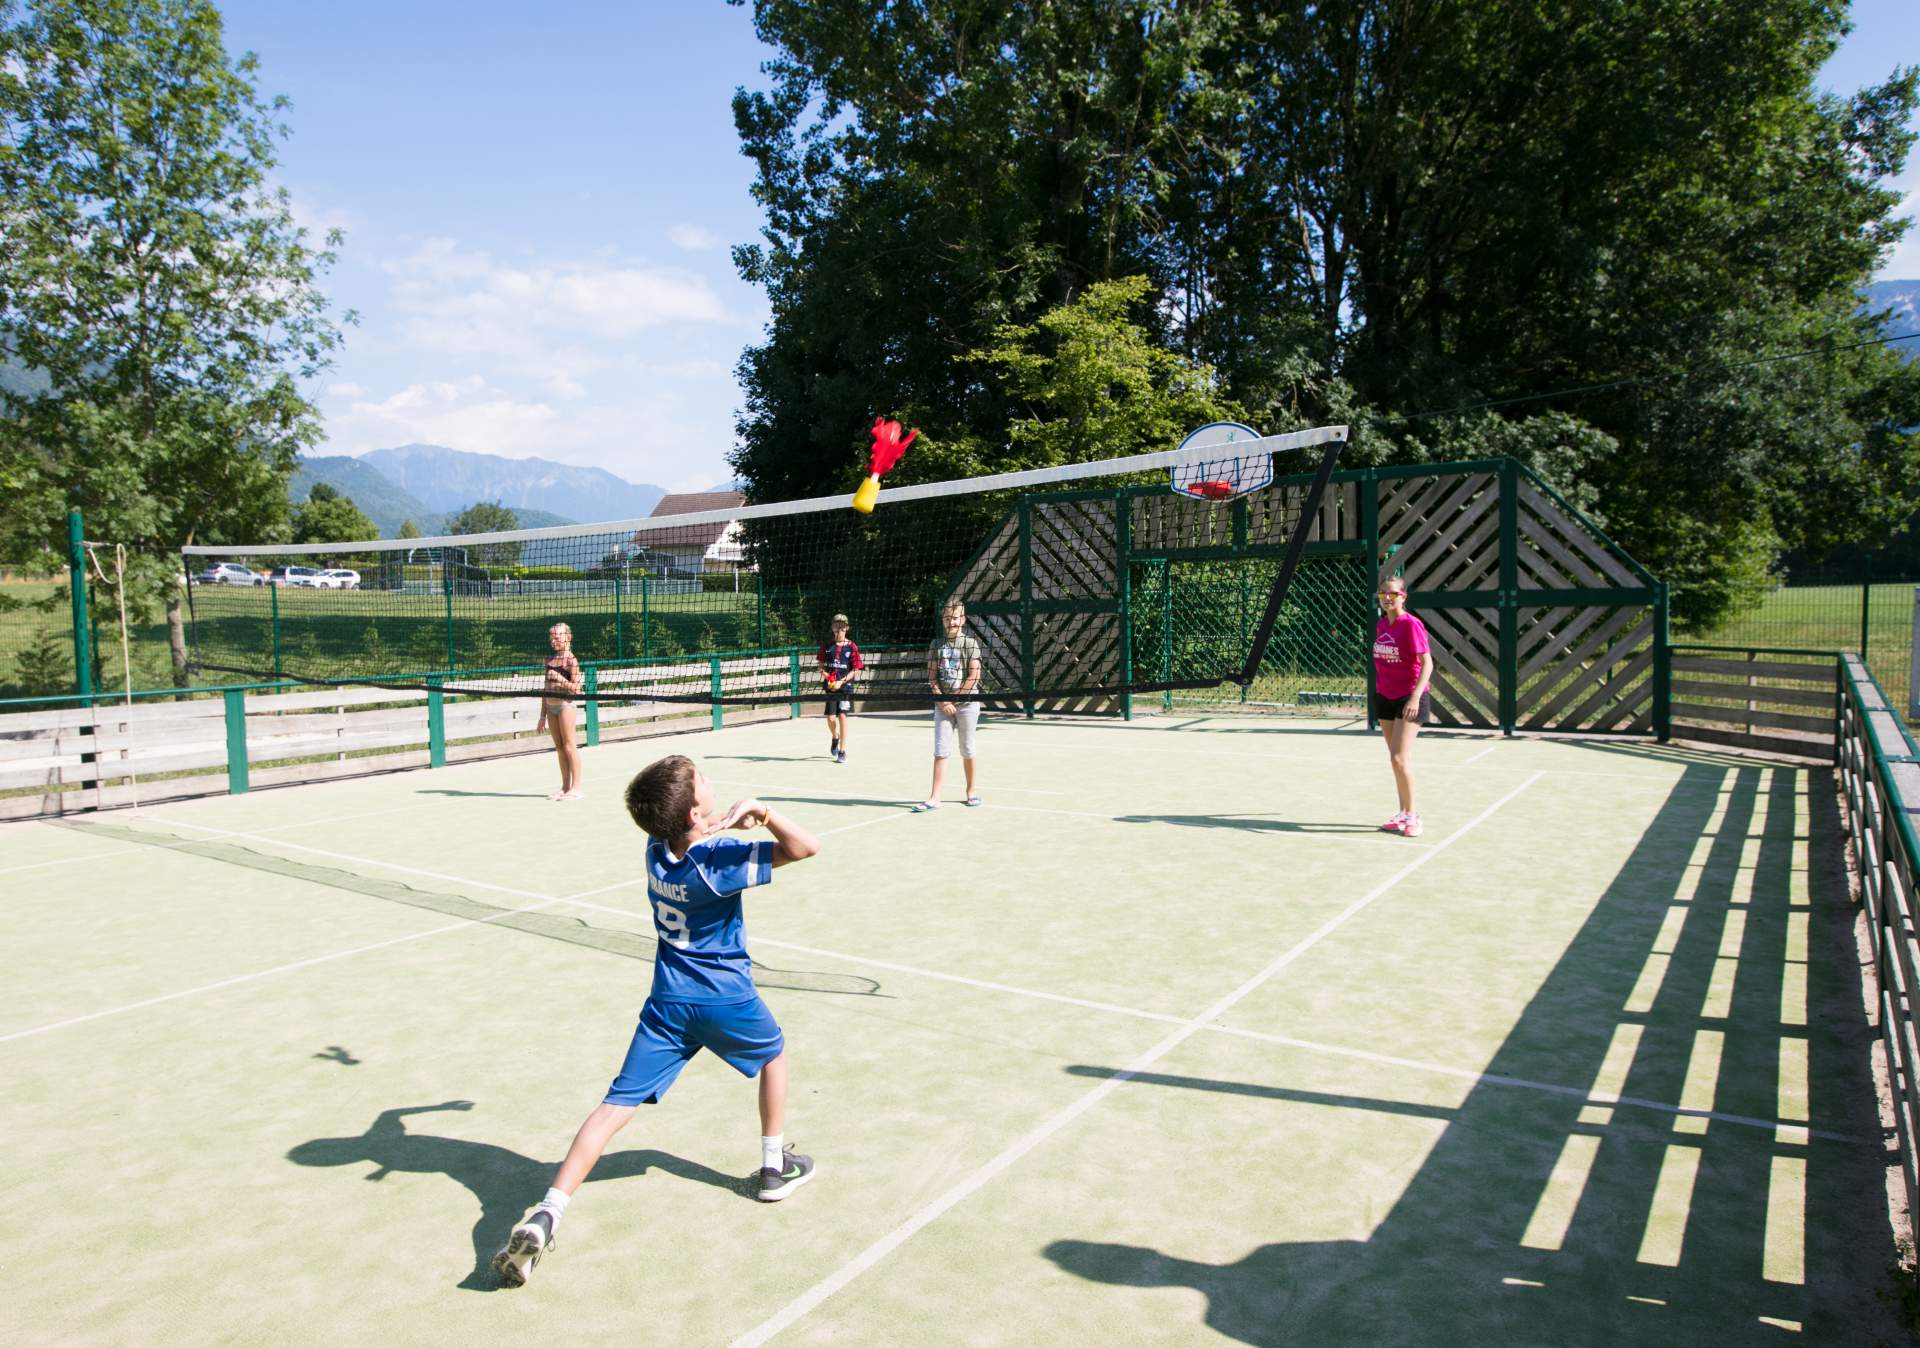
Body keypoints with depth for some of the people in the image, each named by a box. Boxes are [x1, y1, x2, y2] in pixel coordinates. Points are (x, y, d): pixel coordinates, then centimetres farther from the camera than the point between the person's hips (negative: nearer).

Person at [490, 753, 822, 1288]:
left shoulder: (656, 848, -4)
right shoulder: (718, 861, -22)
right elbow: (806, 846, -24)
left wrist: (723, 822, 6)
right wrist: (757, 810, -26)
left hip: (667, 1003, 4)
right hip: (728, 1001, -4)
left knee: (616, 1105, 1)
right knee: (773, 1053, 26)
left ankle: (547, 1215, -10)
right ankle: (775, 1167, 35)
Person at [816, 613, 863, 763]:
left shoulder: (852, 647, -1)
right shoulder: (827, 646, 8)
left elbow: (855, 670, -4)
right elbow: (821, 666, 15)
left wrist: (841, 682, -14)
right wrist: (825, 674, -7)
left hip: (845, 687, -2)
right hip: (831, 687, 2)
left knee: (842, 716, -8)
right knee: (831, 718, -1)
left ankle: (842, 751, 0)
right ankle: (835, 738, 33)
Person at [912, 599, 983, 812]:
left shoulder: (970, 643, -2)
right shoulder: (936, 644, 8)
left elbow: (974, 676, -9)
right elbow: (932, 677, 5)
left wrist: (953, 698, -9)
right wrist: (942, 700, -8)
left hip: (966, 703, -3)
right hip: (942, 704, 3)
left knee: (967, 751, 7)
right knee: (940, 751, -2)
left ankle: (972, 790, 23)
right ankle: (934, 797, -3)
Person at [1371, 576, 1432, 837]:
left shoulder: (1411, 625, -14)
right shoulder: (1381, 625, 7)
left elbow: (1427, 663, -19)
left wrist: (1415, 696, -27)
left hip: (1409, 698, -7)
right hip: (1385, 697, 7)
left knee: (1400, 758, -11)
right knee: (1396, 759, 10)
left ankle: (1412, 816, 1)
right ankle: (1404, 813, 18)